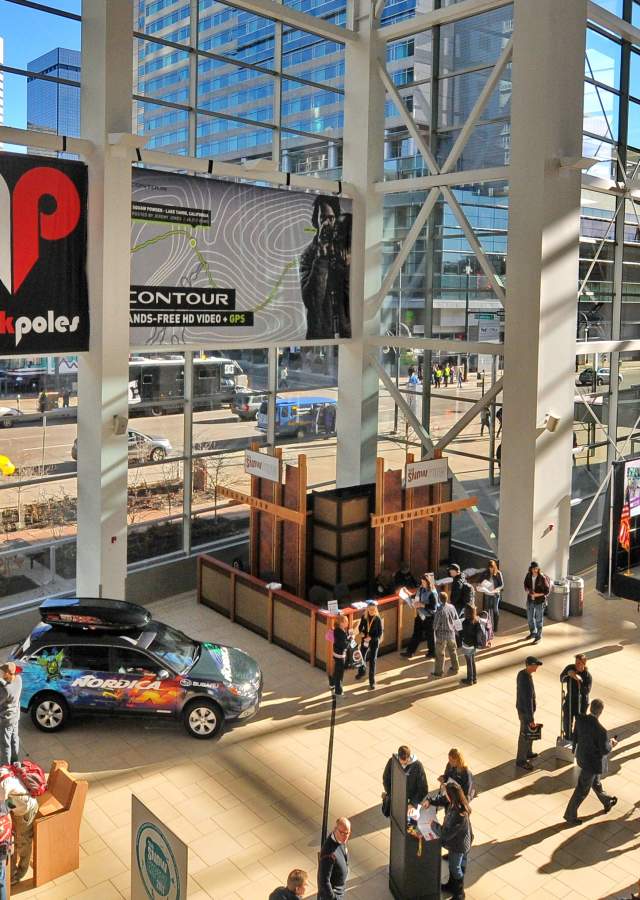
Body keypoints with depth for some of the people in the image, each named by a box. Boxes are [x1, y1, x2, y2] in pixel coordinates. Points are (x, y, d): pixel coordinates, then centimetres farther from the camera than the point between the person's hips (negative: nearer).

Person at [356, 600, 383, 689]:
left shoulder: (378, 619, -16)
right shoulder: (364, 617, -7)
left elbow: (380, 633, -11)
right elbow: (360, 627, 6)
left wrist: (371, 638, -23)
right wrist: (361, 632, -16)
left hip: (374, 642, -3)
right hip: (364, 640, 3)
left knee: (372, 661, 1)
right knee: (361, 657, 13)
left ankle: (372, 682, 10)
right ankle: (362, 671, 46)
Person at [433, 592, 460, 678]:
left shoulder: (440, 611, -25)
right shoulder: (452, 607, -8)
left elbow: (435, 625, -18)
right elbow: (457, 619, 5)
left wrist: (435, 629, 4)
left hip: (442, 635, -5)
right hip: (451, 633, 5)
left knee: (440, 654, 6)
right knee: (452, 651, 21)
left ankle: (438, 672, 13)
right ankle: (455, 668, 33)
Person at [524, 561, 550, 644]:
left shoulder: (542, 578, -19)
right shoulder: (528, 576, -6)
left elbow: (547, 591, -14)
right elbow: (526, 585, 12)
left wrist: (537, 594, -21)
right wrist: (527, 590, -8)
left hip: (539, 601, -5)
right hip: (530, 600, 5)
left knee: (538, 620, 6)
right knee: (530, 618, 18)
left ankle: (538, 636, 21)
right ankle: (533, 633, 40)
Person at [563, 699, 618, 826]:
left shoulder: (580, 720, -16)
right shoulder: (600, 730, -34)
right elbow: (605, 750, -21)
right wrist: (611, 744, -2)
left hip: (581, 756, 7)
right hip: (592, 763, -7)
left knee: (596, 782, 31)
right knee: (582, 790, 13)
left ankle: (607, 802, 56)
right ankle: (570, 816, 28)